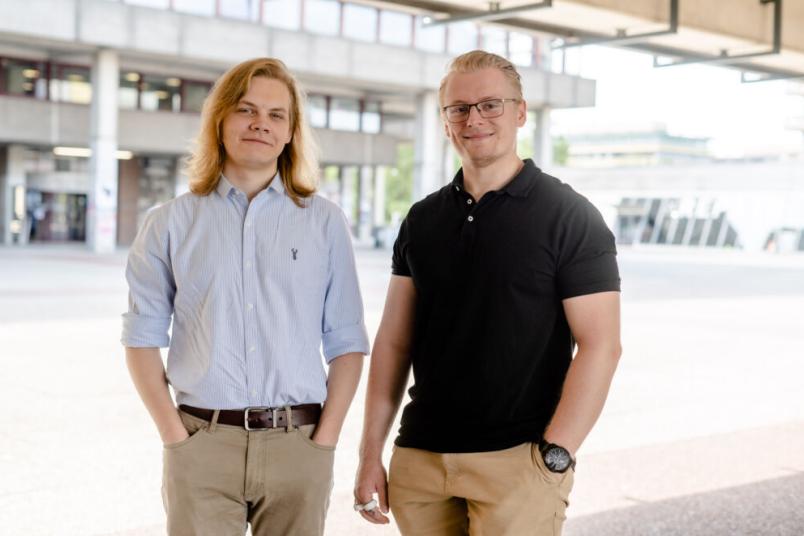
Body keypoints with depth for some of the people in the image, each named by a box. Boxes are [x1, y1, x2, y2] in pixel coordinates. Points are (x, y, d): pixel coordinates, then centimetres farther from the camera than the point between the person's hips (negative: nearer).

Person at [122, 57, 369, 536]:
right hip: (203, 445, 0)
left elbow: (347, 343, 5)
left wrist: (325, 440, -3)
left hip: (298, 444, 1)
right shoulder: (171, 223, 5)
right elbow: (143, 338, 5)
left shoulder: (325, 222, 6)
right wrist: (176, 437, -4)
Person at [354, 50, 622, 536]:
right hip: (419, 459, 4)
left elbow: (600, 345, -9)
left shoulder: (569, 217, -5)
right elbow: (394, 342, 9)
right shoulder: (423, 220, 9)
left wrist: (554, 457, -15)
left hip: (516, 460, -4)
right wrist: (371, 454, 5)